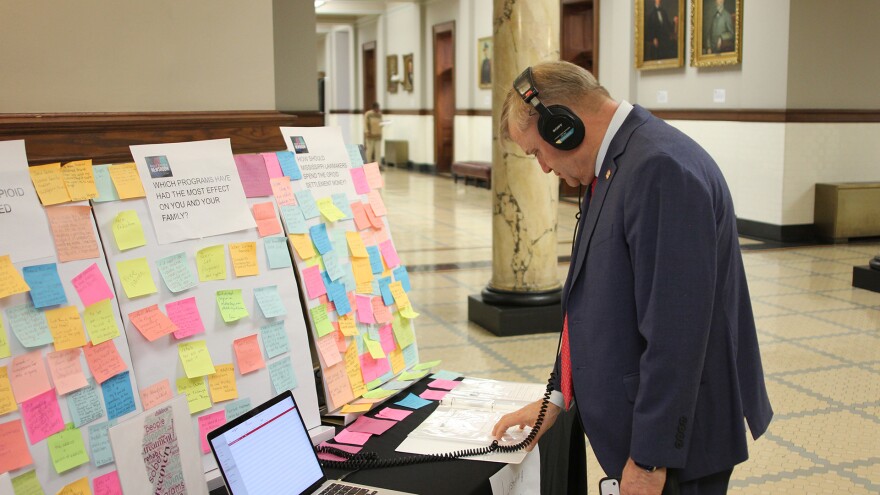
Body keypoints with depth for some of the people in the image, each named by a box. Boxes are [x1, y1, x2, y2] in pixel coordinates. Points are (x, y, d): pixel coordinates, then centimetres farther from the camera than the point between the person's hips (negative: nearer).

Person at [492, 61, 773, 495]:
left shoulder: (660, 169, -23)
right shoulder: (613, 165, 8)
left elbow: (676, 330, -26)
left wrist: (650, 459, -20)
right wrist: (557, 396, 14)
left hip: (676, 437, -9)